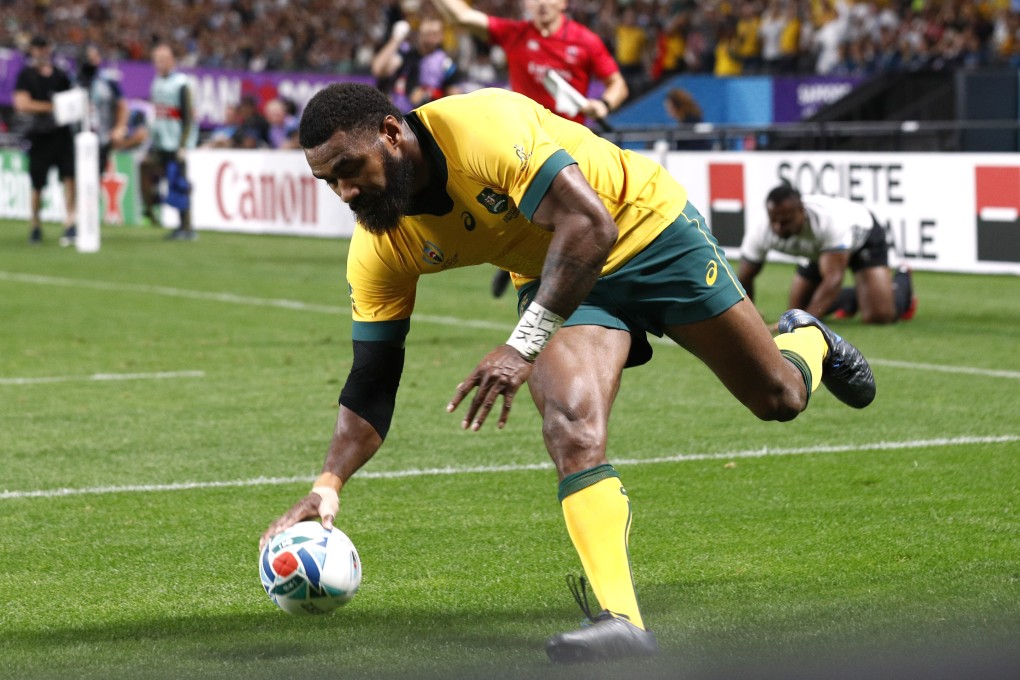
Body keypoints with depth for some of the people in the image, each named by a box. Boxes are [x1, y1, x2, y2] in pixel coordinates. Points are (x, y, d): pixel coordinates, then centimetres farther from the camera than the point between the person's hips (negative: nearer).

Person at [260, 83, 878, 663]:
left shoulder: (482, 125, -36)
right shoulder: (381, 247, -15)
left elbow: (589, 224, -40)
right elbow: (373, 381, -10)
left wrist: (524, 345, -43)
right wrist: (328, 484, -24)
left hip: (651, 230, -4)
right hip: (555, 278, 4)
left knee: (779, 398, 8)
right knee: (572, 428, -25)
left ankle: (807, 341, 45)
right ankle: (620, 621, -26)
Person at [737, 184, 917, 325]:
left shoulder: (830, 221, -47)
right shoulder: (761, 232, -32)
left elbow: (833, 278, -51)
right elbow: (744, 278, -19)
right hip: (819, 249, 5)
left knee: (878, 315, -19)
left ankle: (901, 282, 17)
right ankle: (852, 298, 31)